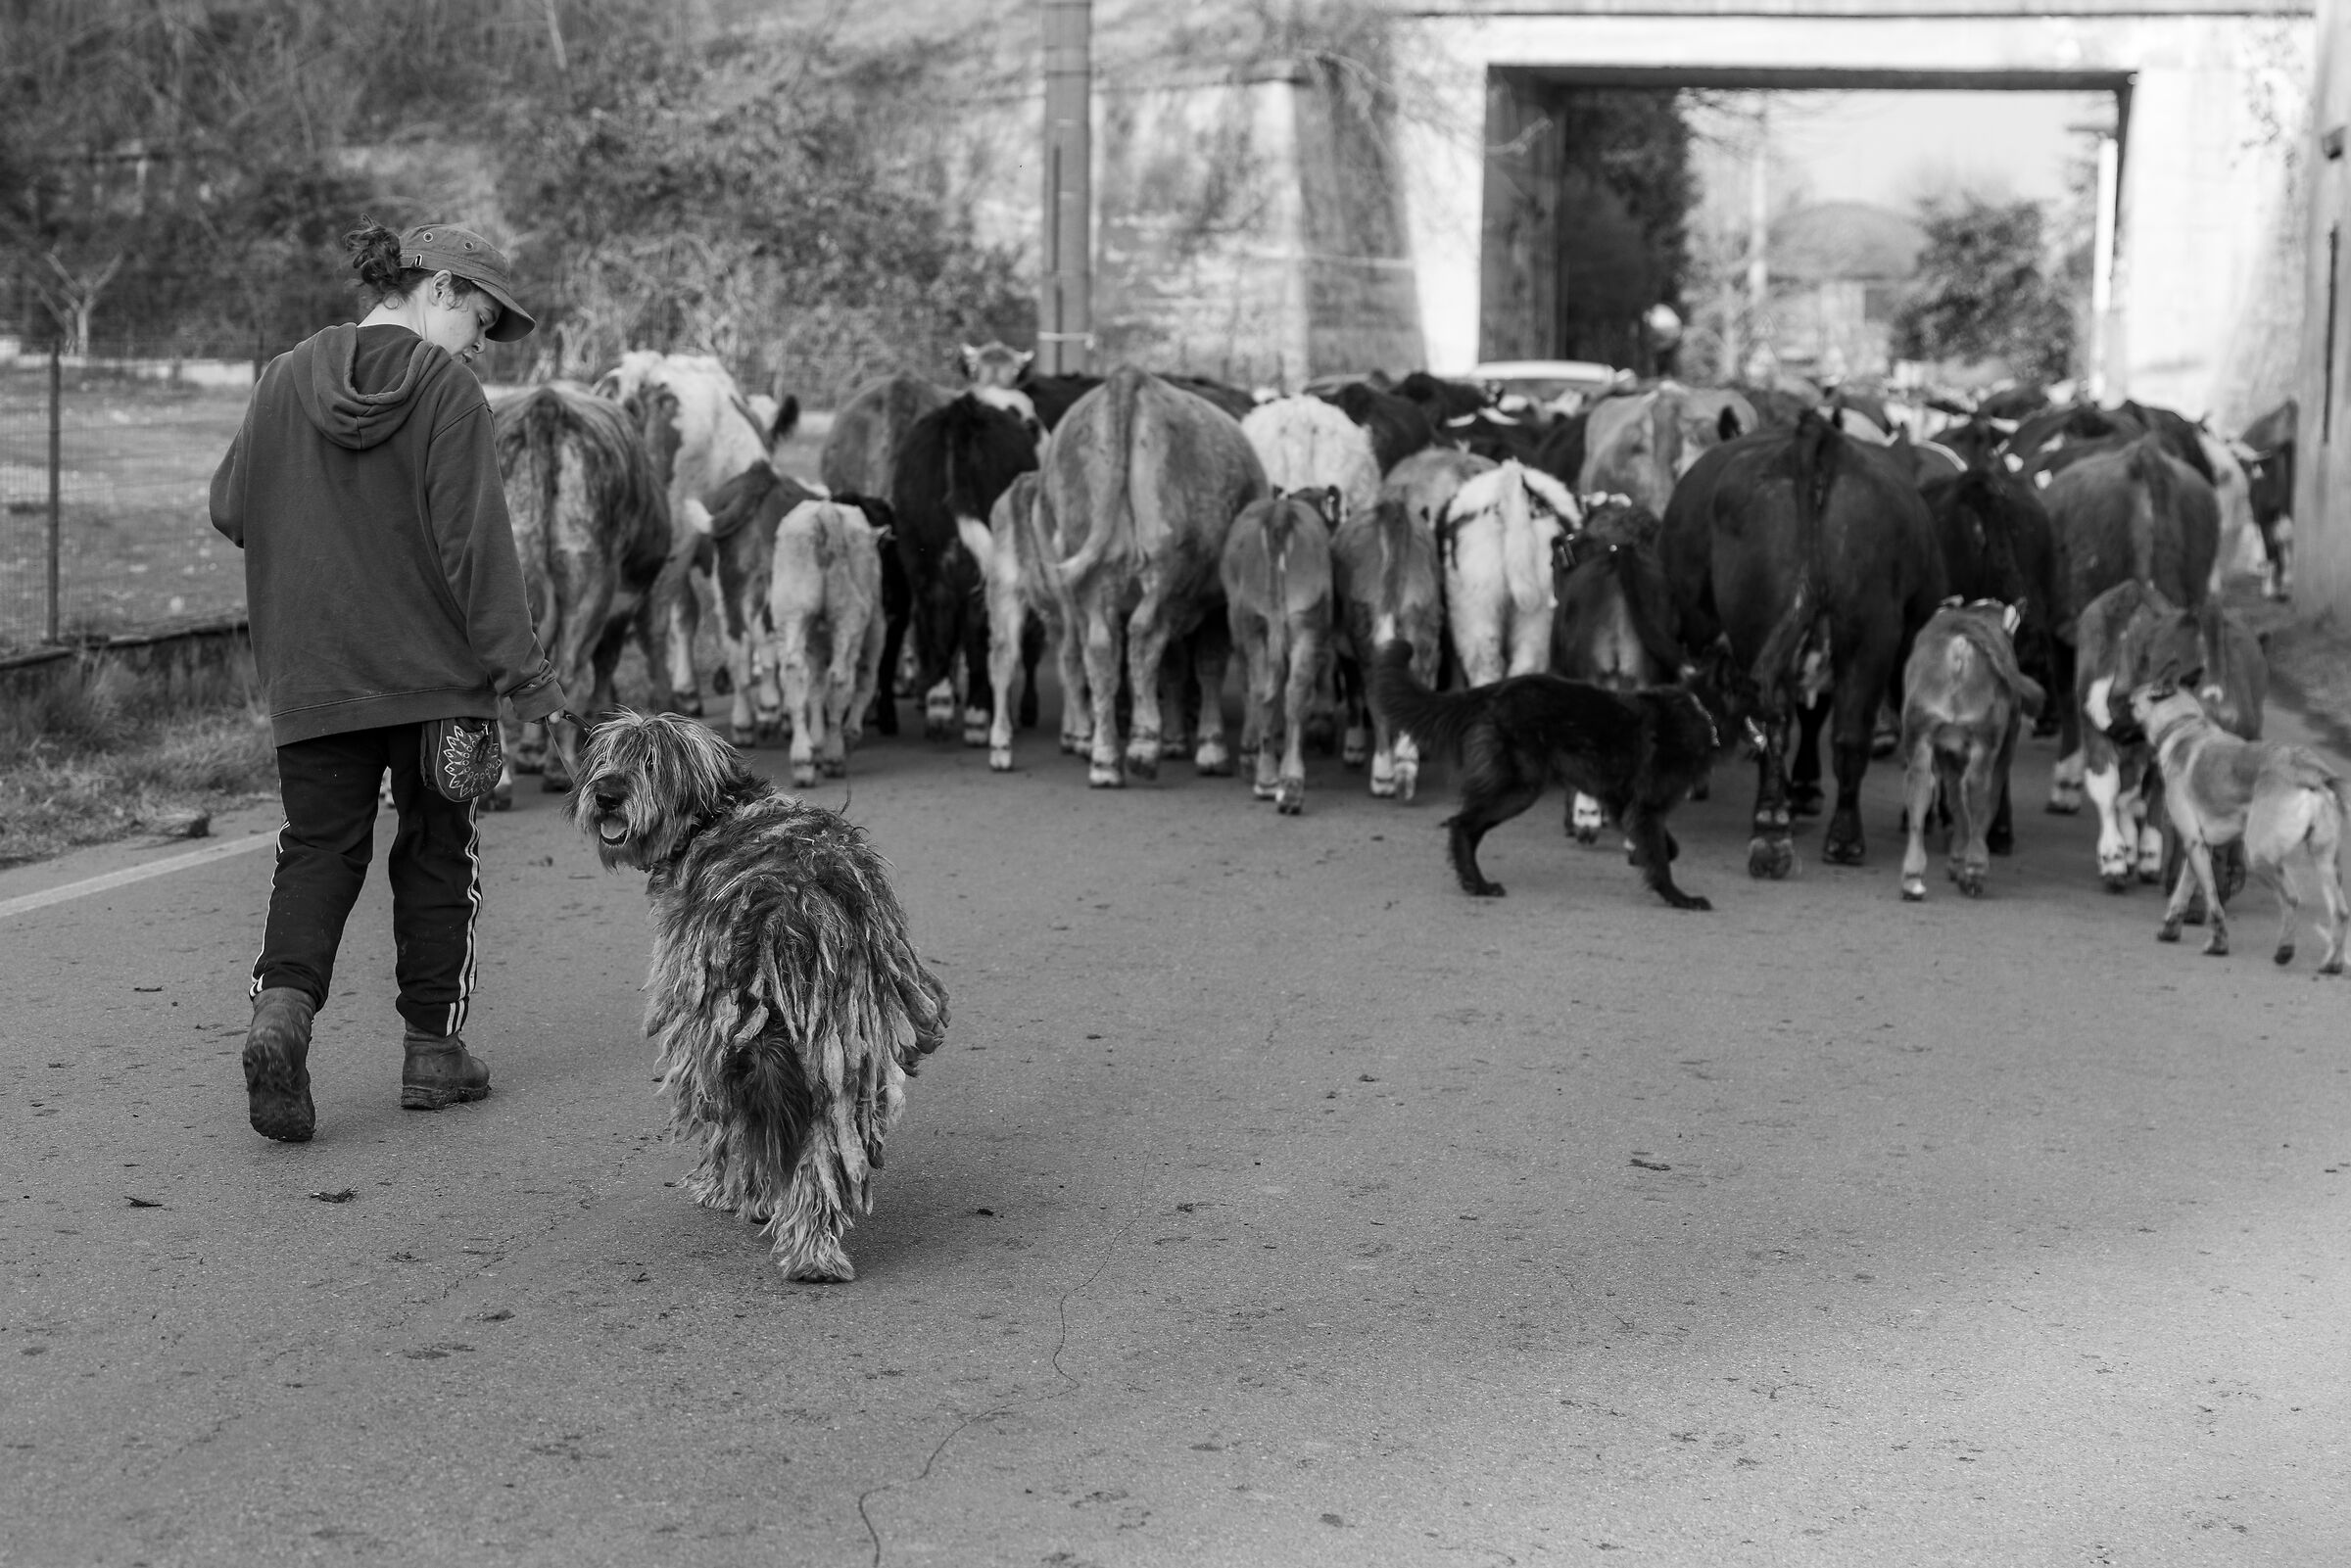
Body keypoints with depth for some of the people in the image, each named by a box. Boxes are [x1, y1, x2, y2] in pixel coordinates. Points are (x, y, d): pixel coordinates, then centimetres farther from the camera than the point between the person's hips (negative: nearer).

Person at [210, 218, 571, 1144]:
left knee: (318, 847, 9)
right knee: (437, 851, 11)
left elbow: (229, 511, 10)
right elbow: (475, 542, -15)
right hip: (432, 669, -3)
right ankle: (433, 1051, 17)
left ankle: (282, 1005, -16)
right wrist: (523, 673, -12)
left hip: (309, 675, 3)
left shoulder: (285, 379, 4)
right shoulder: (445, 388, -10)